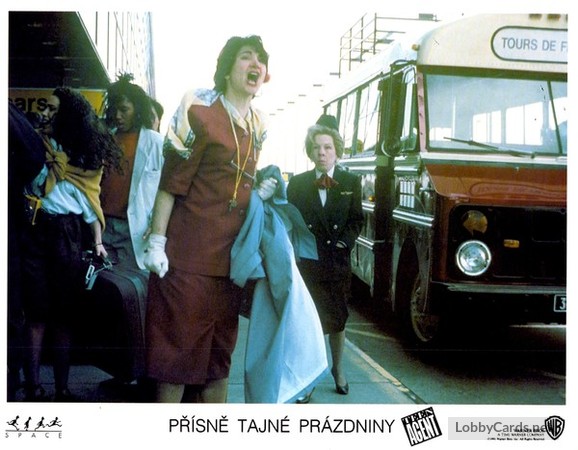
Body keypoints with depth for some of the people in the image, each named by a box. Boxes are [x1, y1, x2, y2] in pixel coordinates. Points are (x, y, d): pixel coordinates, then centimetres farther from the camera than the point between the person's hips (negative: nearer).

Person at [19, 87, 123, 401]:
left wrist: (97, 241, 5)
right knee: (37, 312, -3)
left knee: (64, 313, 3)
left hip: (69, 235, 1)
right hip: (35, 232, -1)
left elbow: (91, 198, 11)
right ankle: (33, 388, 1)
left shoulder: (88, 154, 12)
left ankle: (62, 388, 9)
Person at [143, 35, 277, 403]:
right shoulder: (201, 114, -9)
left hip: (229, 259, 7)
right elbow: (171, 183, -11)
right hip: (187, 258, -7)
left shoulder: (257, 127, 12)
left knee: (219, 353, 14)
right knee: (177, 350, 0)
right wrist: (157, 242, -14)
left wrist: (260, 194, 4)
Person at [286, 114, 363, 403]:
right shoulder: (297, 183, 5)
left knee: (337, 319, 13)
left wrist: (344, 243, -9)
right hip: (306, 263, -1)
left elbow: (356, 220, 4)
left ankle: (338, 370, 29)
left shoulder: (351, 182, 5)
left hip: (337, 263, 1)